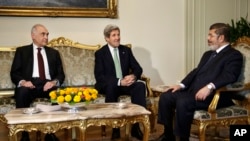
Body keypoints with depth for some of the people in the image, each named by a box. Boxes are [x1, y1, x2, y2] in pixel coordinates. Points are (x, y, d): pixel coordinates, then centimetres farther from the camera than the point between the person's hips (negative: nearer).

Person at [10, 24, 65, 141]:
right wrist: (22, 81, -16)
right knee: (22, 92, -37)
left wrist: (54, 82, -10)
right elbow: (14, 73, 7)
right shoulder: (22, 51, 16)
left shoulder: (54, 53, 22)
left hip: (48, 84, 2)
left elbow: (61, 74, 14)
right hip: (29, 84, -1)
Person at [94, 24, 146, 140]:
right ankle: (115, 127, -29)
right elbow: (99, 77, -14)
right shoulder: (100, 53, -3)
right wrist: (119, 81, -27)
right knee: (111, 86, -38)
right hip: (108, 86, -3)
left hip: (125, 84, 4)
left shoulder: (126, 50, 10)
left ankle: (136, 126, -27)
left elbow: (138, 69, 6)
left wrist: (133, 76, -20)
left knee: (140, 86, -27)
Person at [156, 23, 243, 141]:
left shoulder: (234, 55, -3)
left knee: (183, 102, -32)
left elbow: (229, 76, -19)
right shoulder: (208, 54, 25)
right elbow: (196, 71, 21)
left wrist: (209, 87, -34)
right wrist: (182, 85, 4)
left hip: (214, 95, -9)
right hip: (193, 90, 9)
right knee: (165, 97, -5)